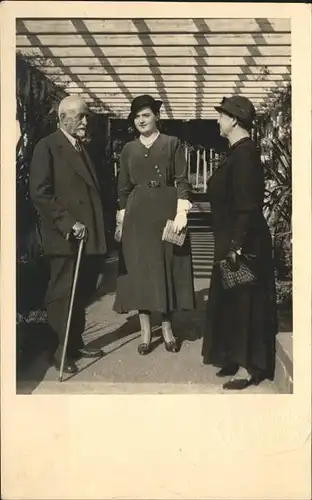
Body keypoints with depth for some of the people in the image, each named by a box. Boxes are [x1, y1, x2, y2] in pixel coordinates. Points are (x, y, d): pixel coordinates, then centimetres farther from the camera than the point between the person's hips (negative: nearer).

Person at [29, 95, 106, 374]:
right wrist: (68, 224, -19)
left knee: (81, 294, 13)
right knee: (62, 295, 2)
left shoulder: (85, 149, 18)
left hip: (89, 236, 7)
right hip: (64, 237, -7)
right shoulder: (47, 147, -6)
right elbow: (40, 193, -15)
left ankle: (76, 343, 27)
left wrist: (98, 229, 9)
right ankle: (63, 352, 14)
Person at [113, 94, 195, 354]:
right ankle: (146, 332, 9)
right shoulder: (129, 149, 11)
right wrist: (121, 219, 6)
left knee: (167, 267, 2)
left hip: (166, 211, -2)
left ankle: (167, 328, 13)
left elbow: (182, 180, -4)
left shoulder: (172, 143, 2)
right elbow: (123, 187, 12)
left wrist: (181, 212, -15)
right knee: (140, 269, 1)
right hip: (138, 214, 3)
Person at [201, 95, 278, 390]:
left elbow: (248, 205, -23)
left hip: (243, 244, -10)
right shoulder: (238, 151, 12)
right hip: (232, 240, 10)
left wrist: (236, 245, -24)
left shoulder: (244, 153, -18)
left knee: (244, 301, -1)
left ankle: (248, 368, 10)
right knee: (232, 300, 16)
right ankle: (238, 359, 27)